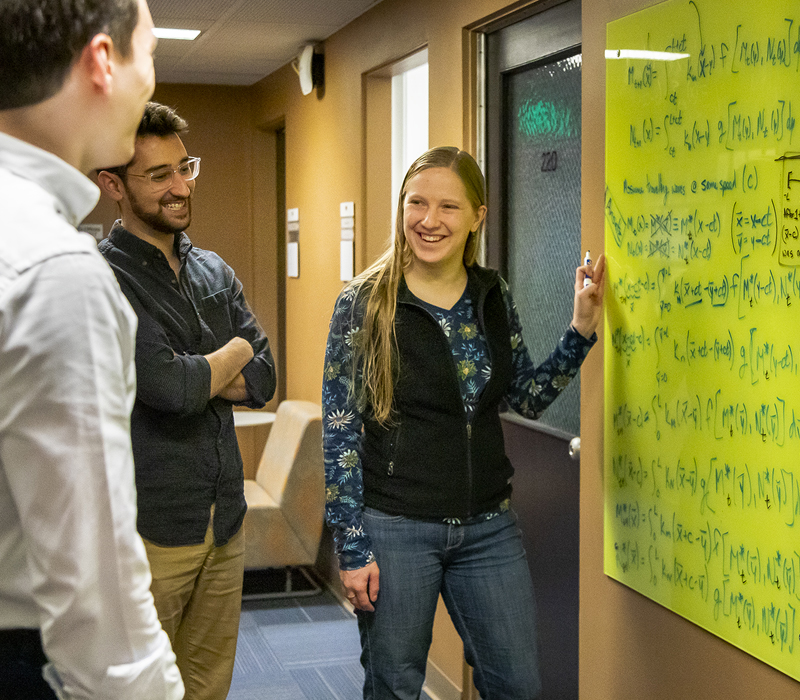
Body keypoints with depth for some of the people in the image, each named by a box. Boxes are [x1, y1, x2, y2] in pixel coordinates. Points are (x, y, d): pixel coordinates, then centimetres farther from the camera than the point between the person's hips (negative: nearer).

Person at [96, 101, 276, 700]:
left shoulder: (215, 272, 10)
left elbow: (263, 381, 5)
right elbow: (171, 389, -23)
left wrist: (188, 376, -11)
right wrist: (232, 354, -3)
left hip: (225, 522, 6)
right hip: (146, 532, -6)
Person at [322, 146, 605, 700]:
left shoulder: (494, 297, 4)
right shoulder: (364, 303, -9)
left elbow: (528, 399, 12)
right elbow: (340, 432, -8)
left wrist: (581, 330, -1)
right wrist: (353, 549, -11)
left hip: (488, 526, 4)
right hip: (395, 529, -4)